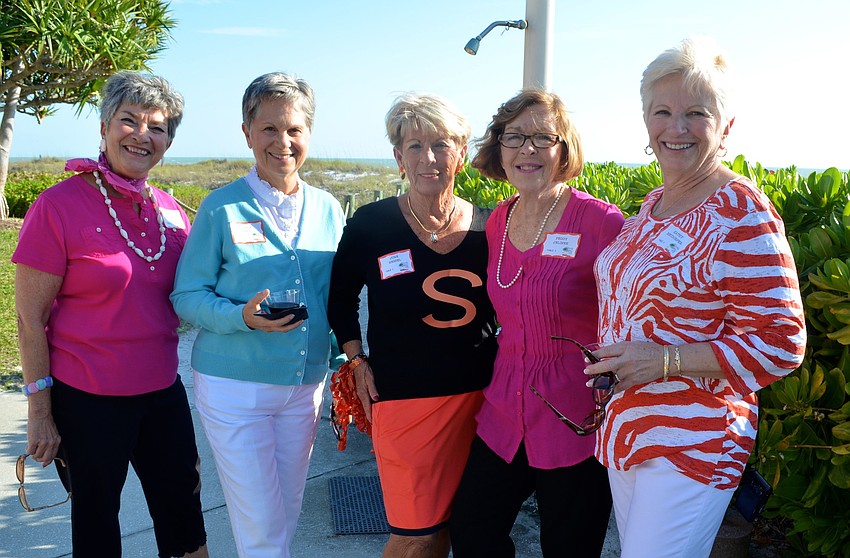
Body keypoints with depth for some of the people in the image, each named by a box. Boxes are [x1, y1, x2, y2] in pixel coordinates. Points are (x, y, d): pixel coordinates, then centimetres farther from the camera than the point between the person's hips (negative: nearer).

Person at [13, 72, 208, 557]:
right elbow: (30, 320, -10)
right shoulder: (59, 206, -12)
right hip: (87, 400, -5)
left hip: (163, 390, 5)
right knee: (96, 515, 13)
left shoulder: (171, 211, 3)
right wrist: (40, 413, -10)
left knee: (184, 511, 15)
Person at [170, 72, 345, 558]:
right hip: (235, 386, -4)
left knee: (286, 518, 16)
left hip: (306, 386, 4)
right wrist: (242, 317, -23)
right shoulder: (222, 208, -8)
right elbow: (187, 295, -6)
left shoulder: (328, 209, 4)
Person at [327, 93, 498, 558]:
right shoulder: (371, 224, -6)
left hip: (477, 393, 3)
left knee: (450, 520, 15)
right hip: (403, 396, -3)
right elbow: (341, 298, 8)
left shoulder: (486, 227, 1)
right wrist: (358, 362, -1)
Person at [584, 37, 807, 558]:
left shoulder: (741, 213, -17)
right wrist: (612, 363, 6)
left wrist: (664, 361, -25)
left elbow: (781, 344, -18)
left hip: (690, 446, -8)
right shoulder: (653, 204, 7)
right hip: (623, 429, 8)